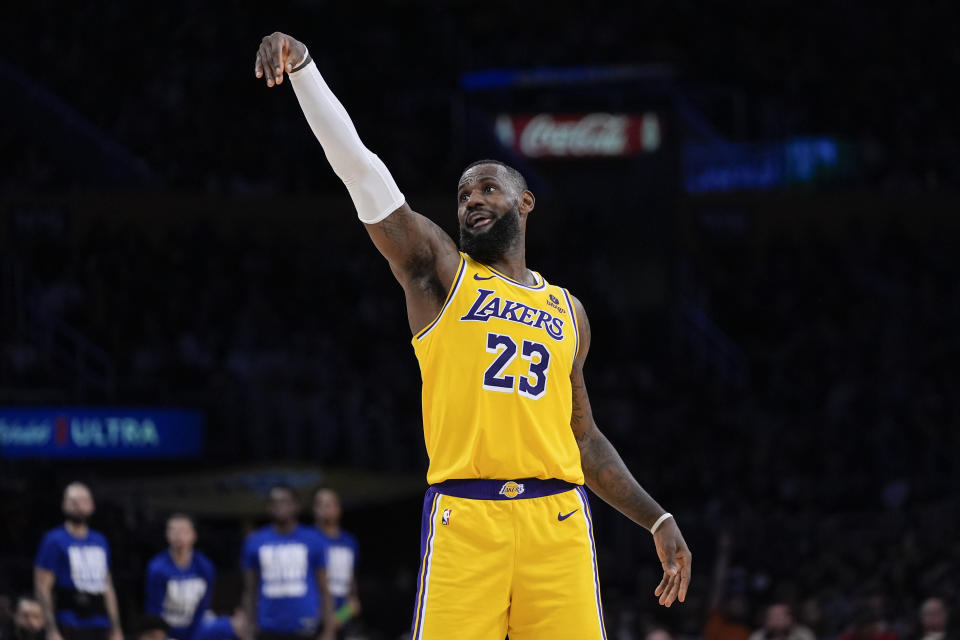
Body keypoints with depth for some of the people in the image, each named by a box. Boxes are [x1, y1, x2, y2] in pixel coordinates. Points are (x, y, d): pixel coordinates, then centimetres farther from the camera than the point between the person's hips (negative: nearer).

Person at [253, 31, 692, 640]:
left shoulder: (567, 312, 22)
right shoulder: (438, 270, 12)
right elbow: (359, 166, 0)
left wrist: (658, 520, 20)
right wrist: (301, 65, -11)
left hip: (556, 520, 3)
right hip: (464, 516, -3)